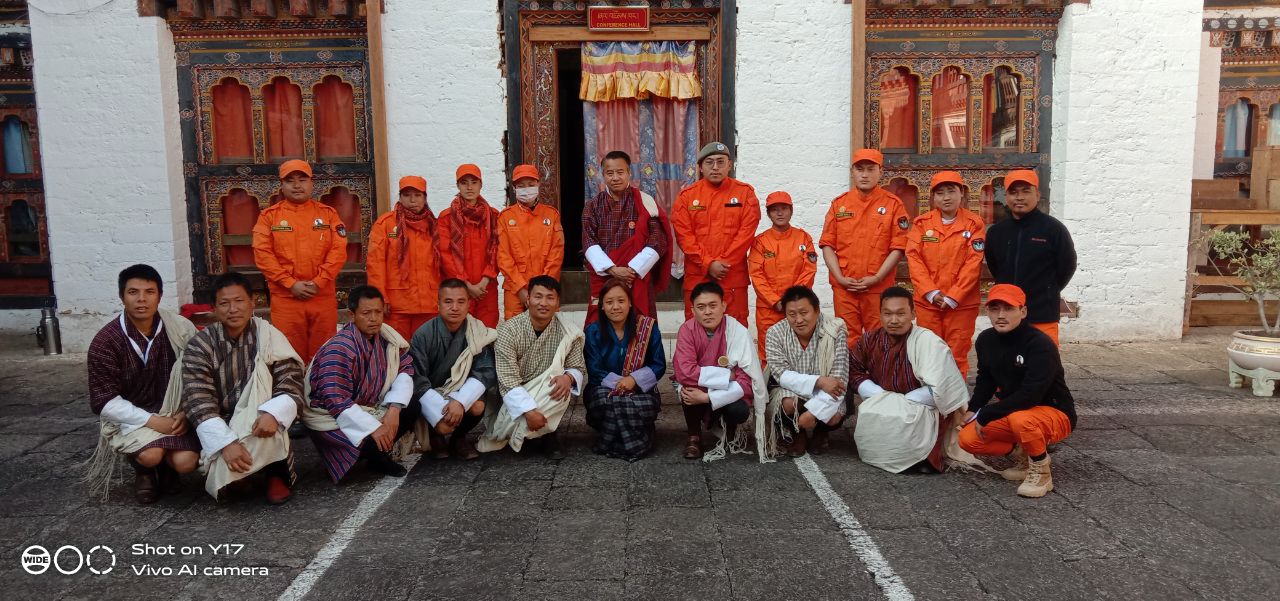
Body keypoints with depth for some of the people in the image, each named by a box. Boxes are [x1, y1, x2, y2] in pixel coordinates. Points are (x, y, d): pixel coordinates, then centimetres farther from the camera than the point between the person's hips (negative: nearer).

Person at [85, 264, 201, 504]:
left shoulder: (180, 328, -7)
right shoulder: (105, 341, -11)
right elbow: (105, 402, -13)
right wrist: (153, 421, -22)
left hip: (172, 414, 2)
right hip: (130, 417, -1)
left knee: (186, 462, -23)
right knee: (151, 455, -30)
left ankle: (165, 466, 16)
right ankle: (143, 471, 8)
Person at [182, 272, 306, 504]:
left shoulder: (268, 335, -5)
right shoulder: (200, 345, -7)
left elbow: (291, 386, -12)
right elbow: (197, 402, -16)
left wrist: (273, 414, -34)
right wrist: (226, 442, -29)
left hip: (257, 422, 0)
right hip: (221, 426, 0)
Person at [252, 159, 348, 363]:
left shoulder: (328, 213, 7)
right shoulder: (269, 215, 5)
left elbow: (338, 250, -1)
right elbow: (263, 254, -3)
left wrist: (318, 282, -12)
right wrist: (290, 284, -12)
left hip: (323, 296, 1)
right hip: (285, 297, -1)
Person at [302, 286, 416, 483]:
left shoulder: (386, 335, -7)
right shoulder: (339, 349, -27)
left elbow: (405, 369, -3)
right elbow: (336, 401, -31)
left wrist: (394, 409, -19)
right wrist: (374, 428, -34)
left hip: (369, 405, 7)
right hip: (330, 414, -7)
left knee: (411, 406, -10)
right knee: (373, 441, -30)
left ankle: (378, 455, 6)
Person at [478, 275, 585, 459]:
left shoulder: (567, 332, -11)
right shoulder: (508, 331, -18)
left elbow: (579, 368, -5)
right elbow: (508, 381, -23)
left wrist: (569, 377, -30)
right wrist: (529, 410, -36)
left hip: (548, 398, 0)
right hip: (515, 400, 0)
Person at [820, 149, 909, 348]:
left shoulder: (893, 204, 1)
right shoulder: (839, 204, 8)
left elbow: (898, 247, -2)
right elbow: (827, 244, 6)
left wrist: (876, 278, -10)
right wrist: (840, 278, -5)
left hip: (879, 288, -2)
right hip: (843, 287, 2)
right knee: (847, 340, 6)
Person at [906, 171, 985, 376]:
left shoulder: (974, 223, 0)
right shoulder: (921, 223, 5)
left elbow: (974, 263, -7)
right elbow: (914, 259, -2)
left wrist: (952, 297, -13)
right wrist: (931, 292, -12)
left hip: (962, 303, -1)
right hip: (927, 301, 2)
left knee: (957, 355, 4)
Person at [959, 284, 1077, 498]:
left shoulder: (1041, 344, -25)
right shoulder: (986, 340, -3)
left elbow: (1029, 396, -32)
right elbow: (986, 380, 13)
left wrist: (985, 416, -25)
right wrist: (973, 410, -3)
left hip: (1055, 413, -7)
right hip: (1012, 410, 7)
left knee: (1020, 419, -39)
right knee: (968, 439, -12)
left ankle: (1041, 472, -12)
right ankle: (1022, 453, 12)